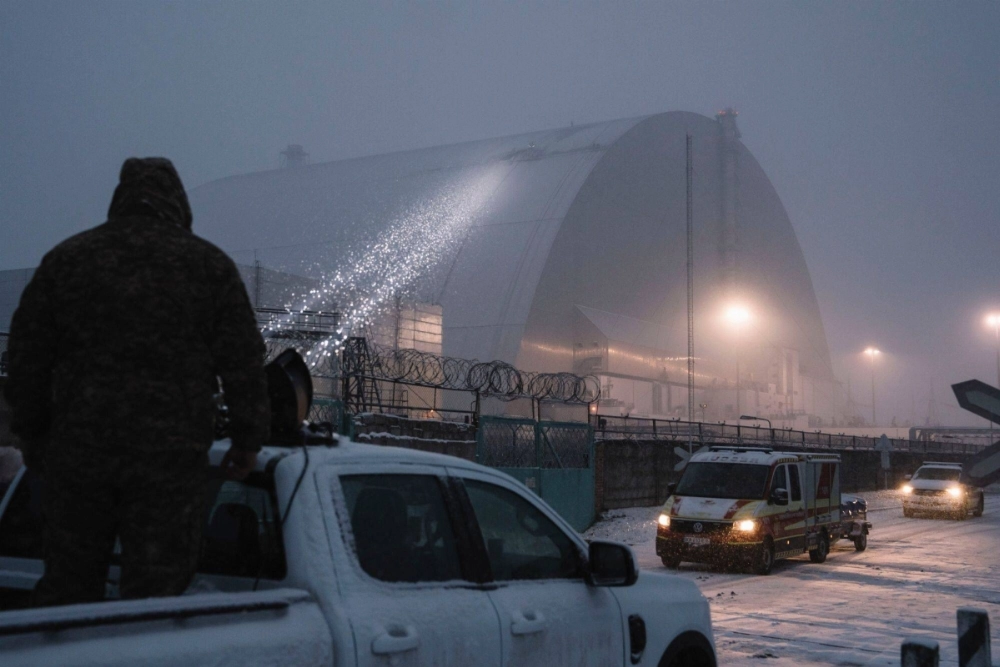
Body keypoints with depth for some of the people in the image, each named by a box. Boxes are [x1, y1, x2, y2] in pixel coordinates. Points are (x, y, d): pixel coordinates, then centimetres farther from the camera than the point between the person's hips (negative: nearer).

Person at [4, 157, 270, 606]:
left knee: (67, 585, 14)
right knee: (154, 592, 4)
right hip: (173, 458, -2)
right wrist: (247, 442, 10)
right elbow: (244, 363, 2)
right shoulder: (210, 265, 3)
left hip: (78, 451, 2)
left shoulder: (66, 258, 8)